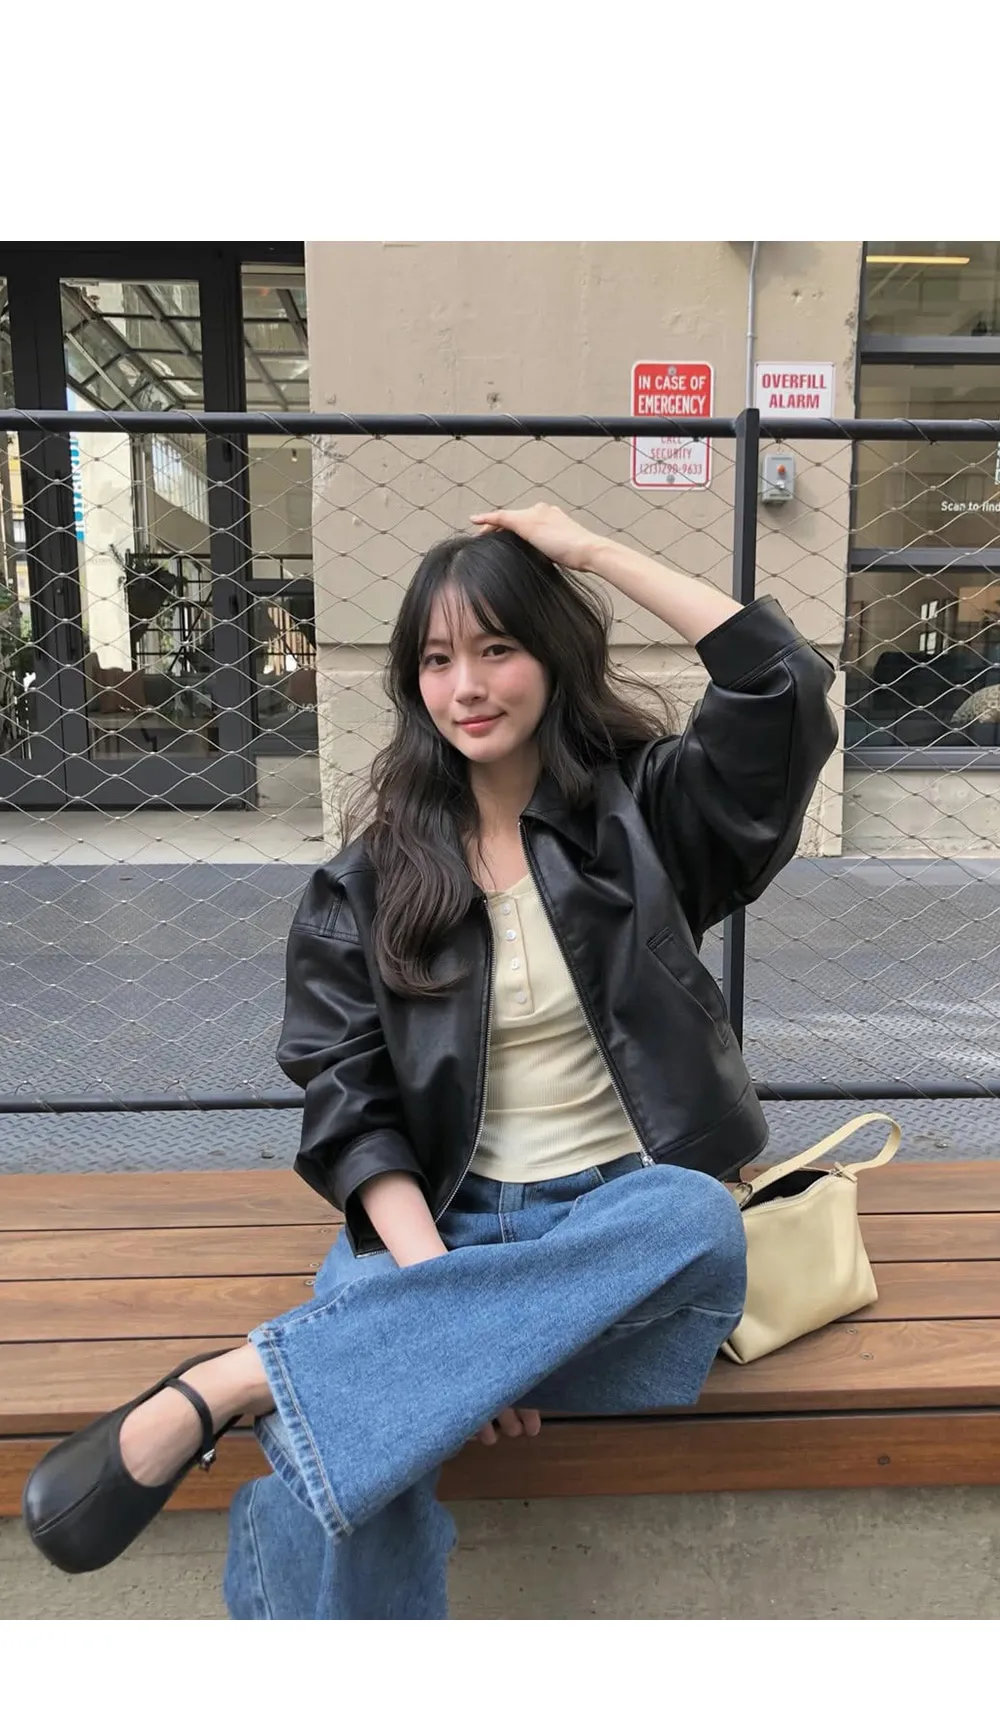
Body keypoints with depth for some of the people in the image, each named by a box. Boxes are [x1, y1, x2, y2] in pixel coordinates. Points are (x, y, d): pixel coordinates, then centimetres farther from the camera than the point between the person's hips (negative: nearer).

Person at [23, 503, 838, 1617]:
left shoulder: (643, 809, 7)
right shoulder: (370, 878, 6)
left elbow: (785, 686, -9)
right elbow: (348, 1100, -3)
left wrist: (592, 550, -5)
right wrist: (437, 1280, -19)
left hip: (628, 1208, 1)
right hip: (441, 1218, 0)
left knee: (697, 1220, -36)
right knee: (334, 1431, -33)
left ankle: (231, 1381, -34)